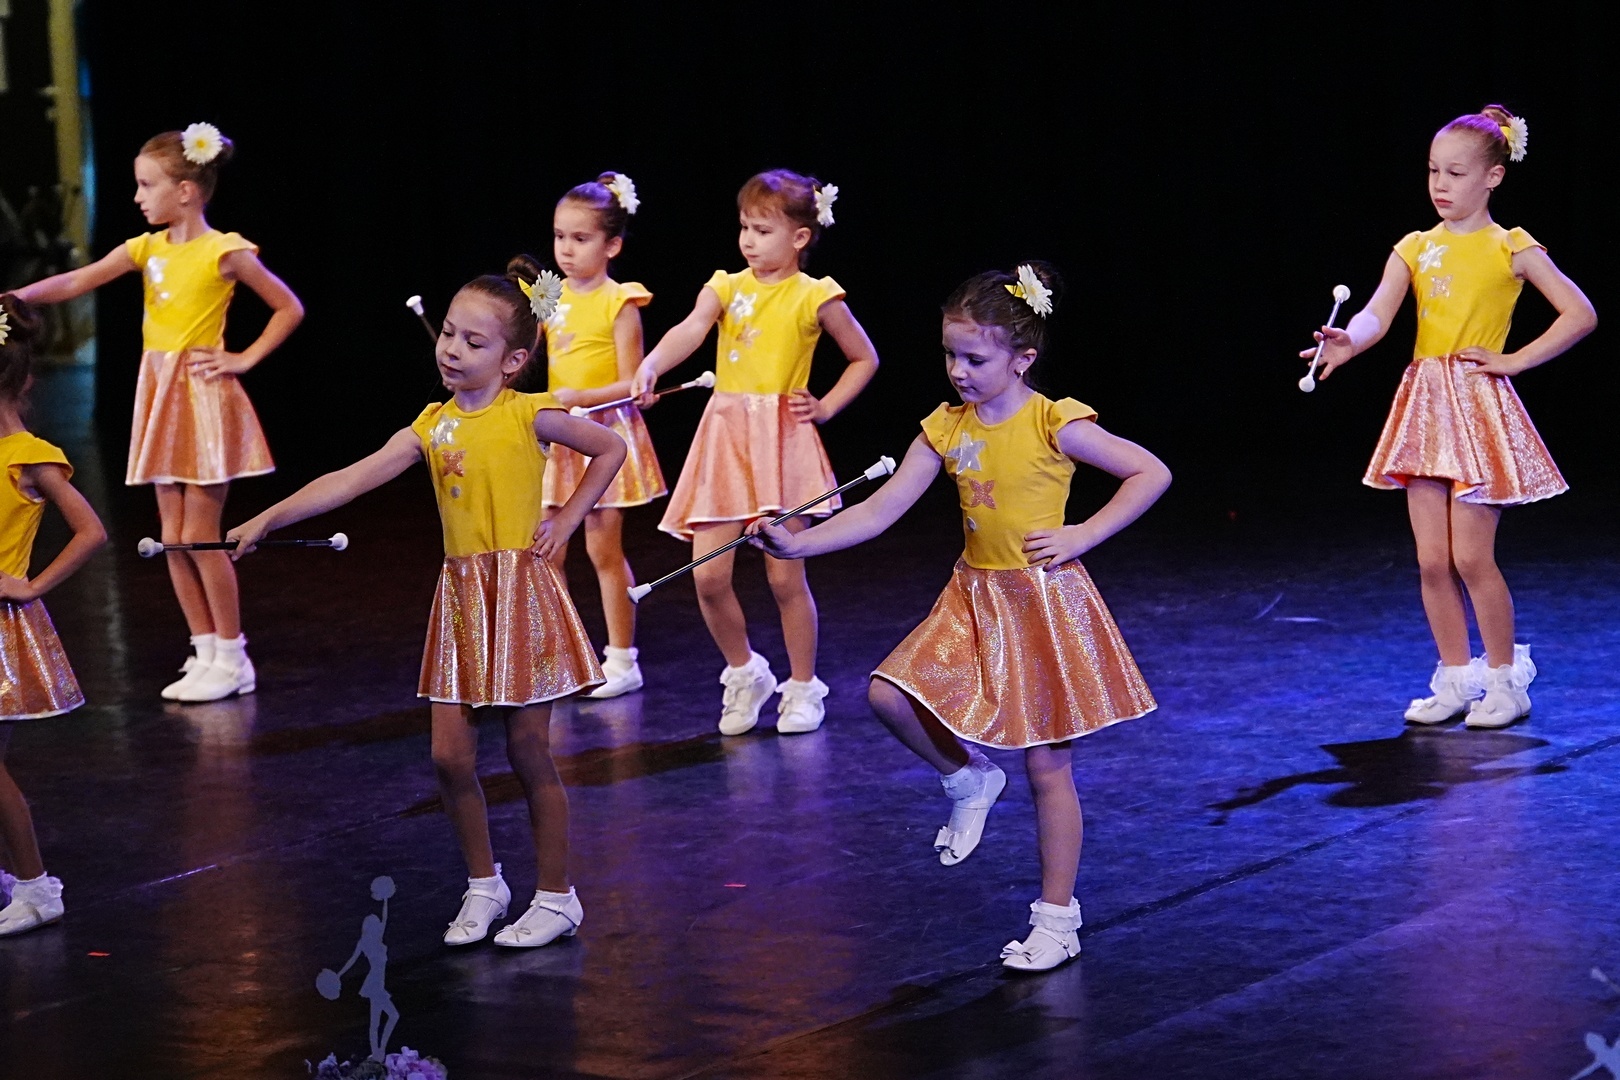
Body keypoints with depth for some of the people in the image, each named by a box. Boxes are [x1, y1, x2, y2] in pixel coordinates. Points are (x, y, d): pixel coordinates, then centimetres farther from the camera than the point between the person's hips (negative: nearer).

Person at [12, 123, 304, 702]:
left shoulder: (223, 252, -9)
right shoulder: (148, 248, 6)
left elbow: (289, 308, -2)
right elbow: (78, 281, -4)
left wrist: (244, 359, -7)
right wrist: (19, 297, -19)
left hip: (203, 395, -6)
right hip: (160, 398, 7)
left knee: (200, 537, -5)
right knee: (173, 539, 8)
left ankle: (232, 659, 5)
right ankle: (206, 652, 17)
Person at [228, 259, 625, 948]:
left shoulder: (529, 417, -6)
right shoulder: (435, 425, 6)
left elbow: (610, 449, 6)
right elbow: (350, 480, 0)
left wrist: (566, 521, -1)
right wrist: (266, 520, -6)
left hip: (520, 592, -5)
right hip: (461, 598, 5)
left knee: (528, 754, 0)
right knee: (451, 756, 3)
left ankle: (557, 897, 12)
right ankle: (483, 885, 21)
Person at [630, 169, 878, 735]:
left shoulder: (815, 297, 0)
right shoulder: (727, 286, 6)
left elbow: (865, 358, 11)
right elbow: (690, 329, -13)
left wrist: (826, 407, -1)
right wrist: (650, 365, -32)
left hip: (783, 441, -3)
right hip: (724, 437, 3)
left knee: (784, 575, 0)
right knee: (708, 575, -2)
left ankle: (802, 688, 17)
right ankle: (744, 673, 22)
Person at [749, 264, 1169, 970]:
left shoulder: (1053, 425, -14)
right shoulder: (946, 428, 0)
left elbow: (1152, 473, -12)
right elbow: (881, 510, -3)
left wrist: (1083, 535, -17)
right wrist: (799, 544, -15)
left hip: (1043, 602, -5)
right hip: (973, 600, 5)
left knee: (1047, 767, 1)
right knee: (889, 695, -12)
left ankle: (1057, 919, 12)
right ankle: (969, 779, 16)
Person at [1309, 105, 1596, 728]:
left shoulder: (1511, 249, -3)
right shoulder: (1414, 250, 8)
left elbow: (1580, 314, -5)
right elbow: (1377, 316, -7)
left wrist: (1515, 360, -8)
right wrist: (1347, 341, -28)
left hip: (1480, 405, -5)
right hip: (1424, 406, 5)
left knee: (1470, 556, -7)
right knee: (1431, 560, 4)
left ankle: (1506, 681, 7)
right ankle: (1455, 680, 17)